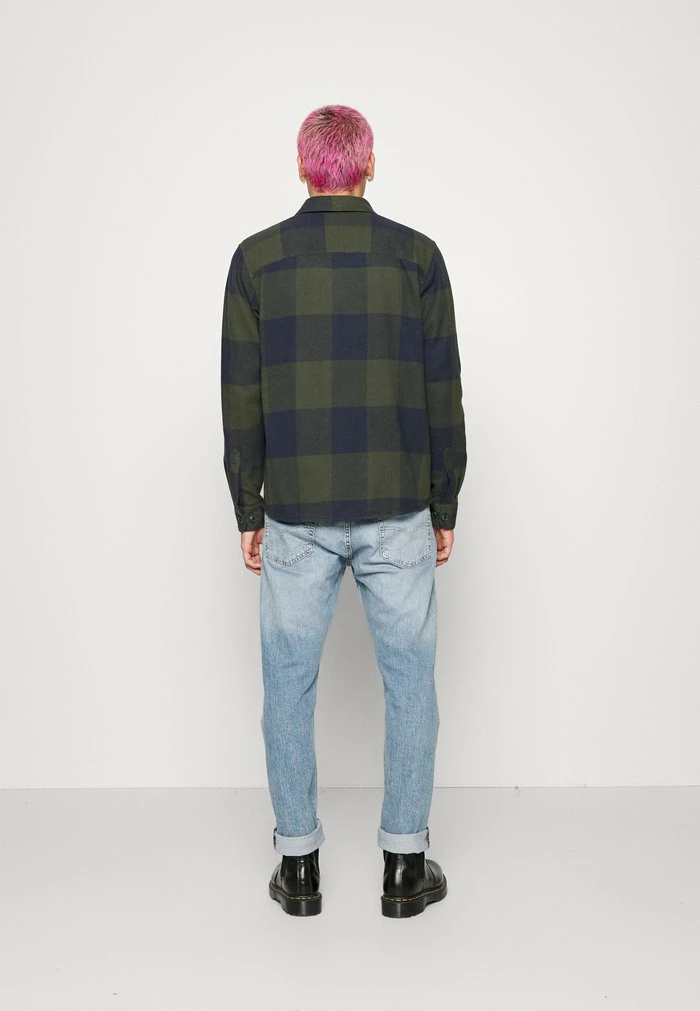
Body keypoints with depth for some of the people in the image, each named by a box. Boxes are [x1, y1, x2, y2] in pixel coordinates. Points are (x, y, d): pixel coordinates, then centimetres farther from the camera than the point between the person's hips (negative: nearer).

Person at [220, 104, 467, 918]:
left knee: (289, 687, 12)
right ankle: (404, 868, 18)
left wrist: (247, 513, 6)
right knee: (410, 684, 12)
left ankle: (299, 867, 20)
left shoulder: (255, 258, 0)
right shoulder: (417, 255, 0)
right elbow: (442, 396, -2)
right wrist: (446, 508, 7)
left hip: (297, 516, 0)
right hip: (396, 513, 0)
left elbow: (241, 401, -2)